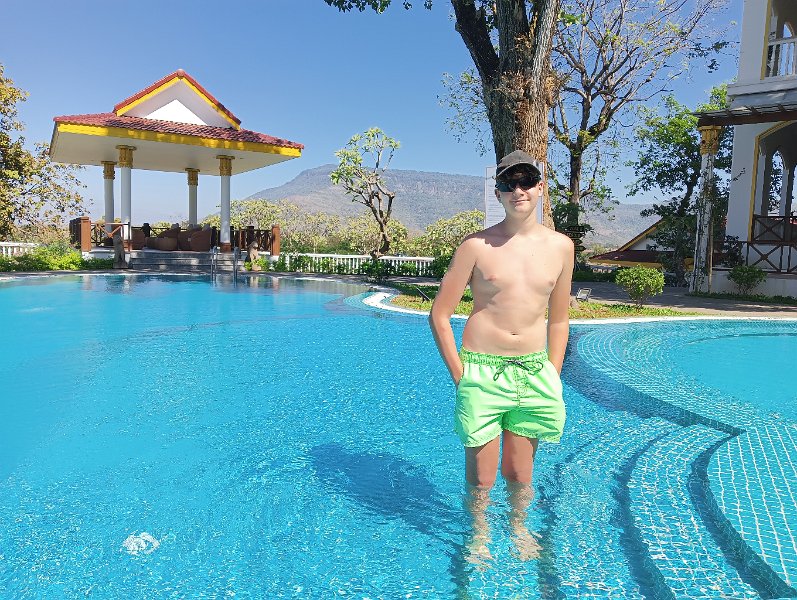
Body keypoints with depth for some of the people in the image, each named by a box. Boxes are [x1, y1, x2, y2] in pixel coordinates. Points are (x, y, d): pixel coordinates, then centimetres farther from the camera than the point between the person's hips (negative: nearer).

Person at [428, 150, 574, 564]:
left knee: (520, 475, 16)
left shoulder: (561, 246, 4)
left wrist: (552, 376, 9)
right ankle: (479, 534, 38)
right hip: (482, 374, -2)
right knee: (480, 479, 9)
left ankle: (519, 527, 45)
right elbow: (439, 315, -3)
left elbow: (558, 319, 14)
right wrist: (459, 377, -5)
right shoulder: (477, 246, -6)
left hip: (533, 374, 3)